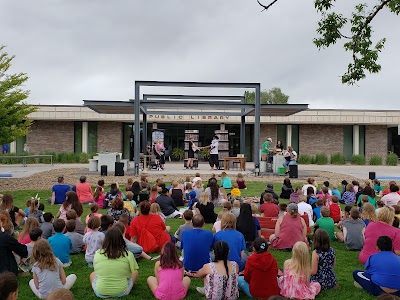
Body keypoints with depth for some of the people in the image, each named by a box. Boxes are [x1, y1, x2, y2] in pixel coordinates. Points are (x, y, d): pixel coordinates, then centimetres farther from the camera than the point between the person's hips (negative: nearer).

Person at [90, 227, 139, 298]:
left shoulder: (97, 254, -6)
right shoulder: (128, 255, -11)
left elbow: (95, 268, 11)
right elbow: (135, 273, -4)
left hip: (101, 293, 1)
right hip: (122, 292, -1)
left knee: (92, 274, 31)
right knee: (135, 273, 25)